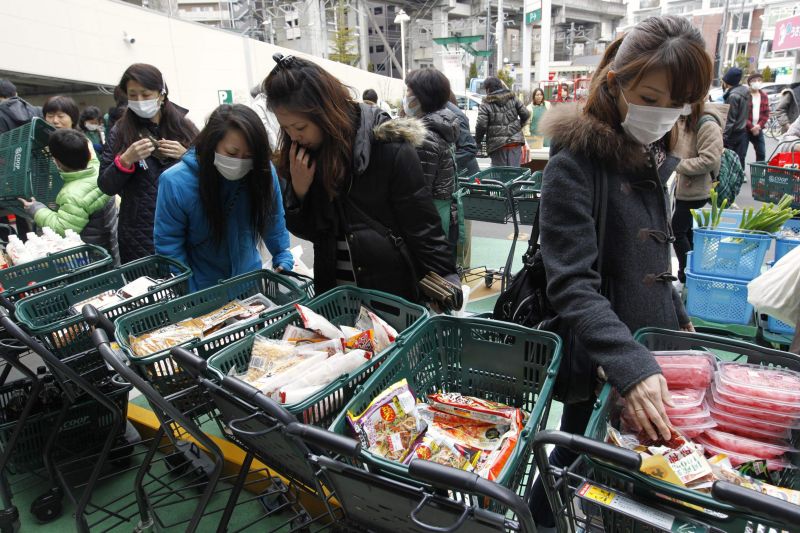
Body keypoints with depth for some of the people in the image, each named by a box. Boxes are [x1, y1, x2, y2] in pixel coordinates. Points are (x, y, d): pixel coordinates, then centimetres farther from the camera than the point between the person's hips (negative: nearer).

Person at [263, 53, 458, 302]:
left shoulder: (388, 148, -19)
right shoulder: (302, 157, -3)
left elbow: (425, 235, -14)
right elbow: (305, 230, 5)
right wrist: (299, 189, -13)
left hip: (396, 297, -4)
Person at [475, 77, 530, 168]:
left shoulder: (486, 104, -5)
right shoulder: (513, 98, 9)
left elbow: (481, 125, -12)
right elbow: (525, 115, 9)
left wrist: (478, 141, 2)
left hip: (497, 144, -3)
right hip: (515, 141, 4)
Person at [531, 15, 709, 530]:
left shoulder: (651, 158, 7)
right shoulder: (575, 162, -19)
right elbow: (573, 284, -27)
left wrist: (678, 318, 19)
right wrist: (630, 366, -35)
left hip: (651, 344, 8)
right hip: (599, 360, -7)